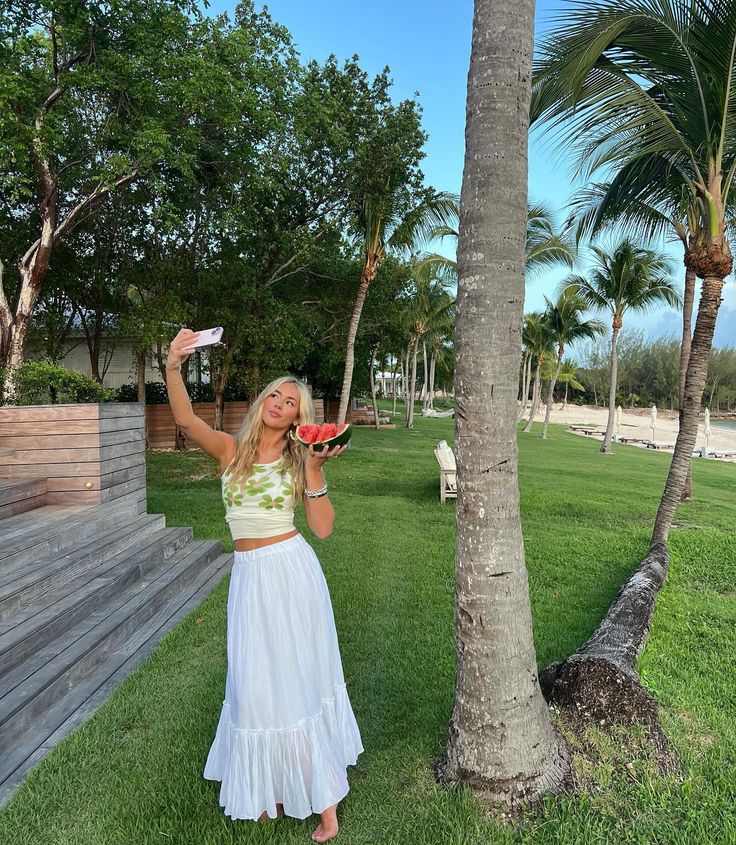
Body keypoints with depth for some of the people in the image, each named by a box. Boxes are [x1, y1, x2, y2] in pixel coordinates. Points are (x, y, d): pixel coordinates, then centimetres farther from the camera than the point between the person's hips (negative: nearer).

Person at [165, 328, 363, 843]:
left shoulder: (299, 460, -3)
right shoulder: (231, 449, 0)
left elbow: (324, 528, -9)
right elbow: (186, 420, -19)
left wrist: (313, 470, -18)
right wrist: (173, 368, -33)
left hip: (292, 572, -2)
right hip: (249, 575, 2)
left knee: (300, 678, 7)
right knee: (257, 682, 12)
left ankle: (324, 798, 25)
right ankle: (270, 787, 35)